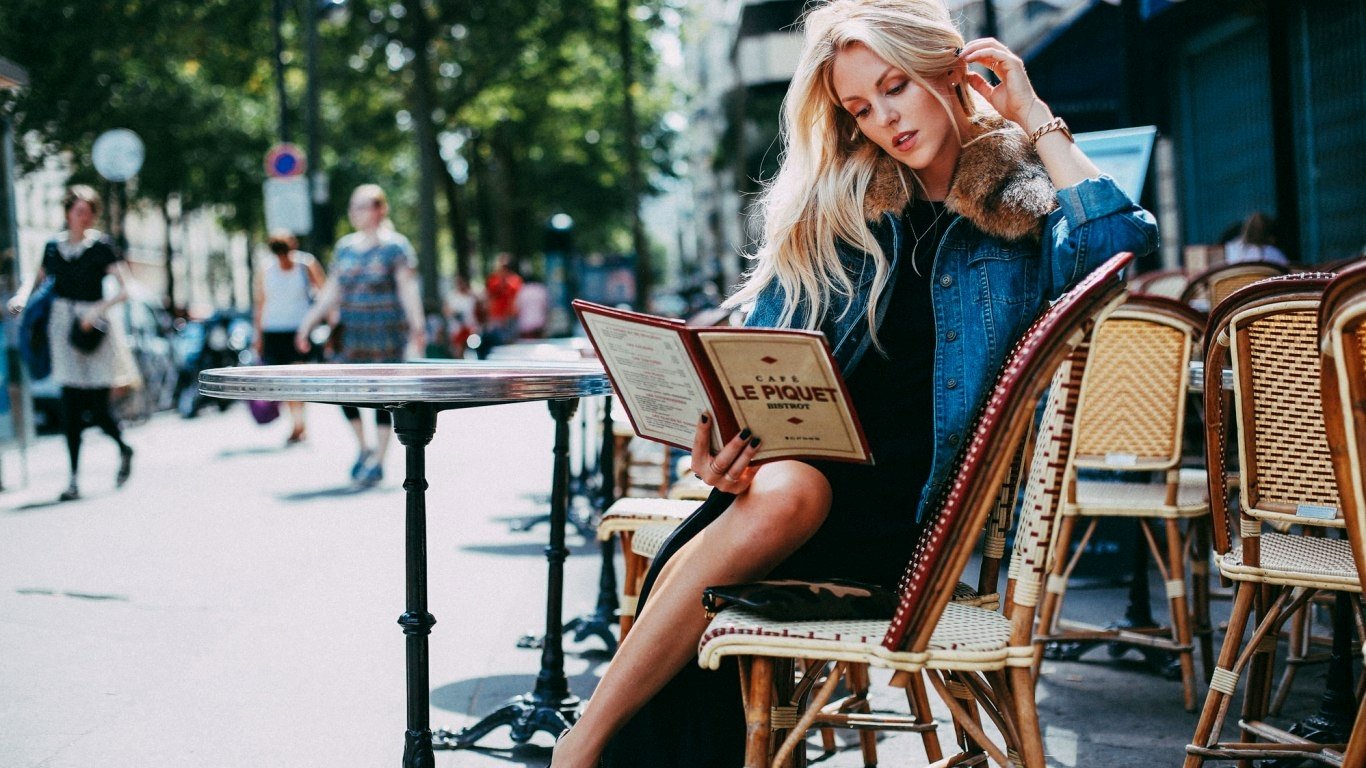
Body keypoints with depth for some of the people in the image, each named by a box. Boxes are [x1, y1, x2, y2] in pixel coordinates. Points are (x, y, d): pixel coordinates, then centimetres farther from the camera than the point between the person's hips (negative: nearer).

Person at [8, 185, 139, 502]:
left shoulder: (101, 245, -6)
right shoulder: (53, 246, 7)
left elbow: (124, 289, -11)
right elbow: (38, 276, 24)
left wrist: (97, 310, -23)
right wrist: (22, 295, 4)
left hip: (93, 324, -4)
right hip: (63, 324, 4)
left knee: (98, 408, -3)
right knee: (70, 407, -1)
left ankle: (124, 449, 28)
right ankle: (74, 478, 3)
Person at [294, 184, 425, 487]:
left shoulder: (395, 246, -5)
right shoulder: (344, 246, 12)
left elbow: (408, 290, -12)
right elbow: (331, 292, 16)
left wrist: (417, 328, -24)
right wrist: (308, 324, 12)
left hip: (386, 334, -5)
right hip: (351, 333, 5)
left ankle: (378, 461, 8)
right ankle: (363, 449, 20)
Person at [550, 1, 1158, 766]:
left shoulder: (1022, 200, 7)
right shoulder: (834, 205, 14)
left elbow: (1116, 240, -15)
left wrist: (1036, 120, -4)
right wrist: (721, 431, -12)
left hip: (920, 500, -2)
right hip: (812, 458, 2)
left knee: (789, 496, -34)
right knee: (775, 490, -35)